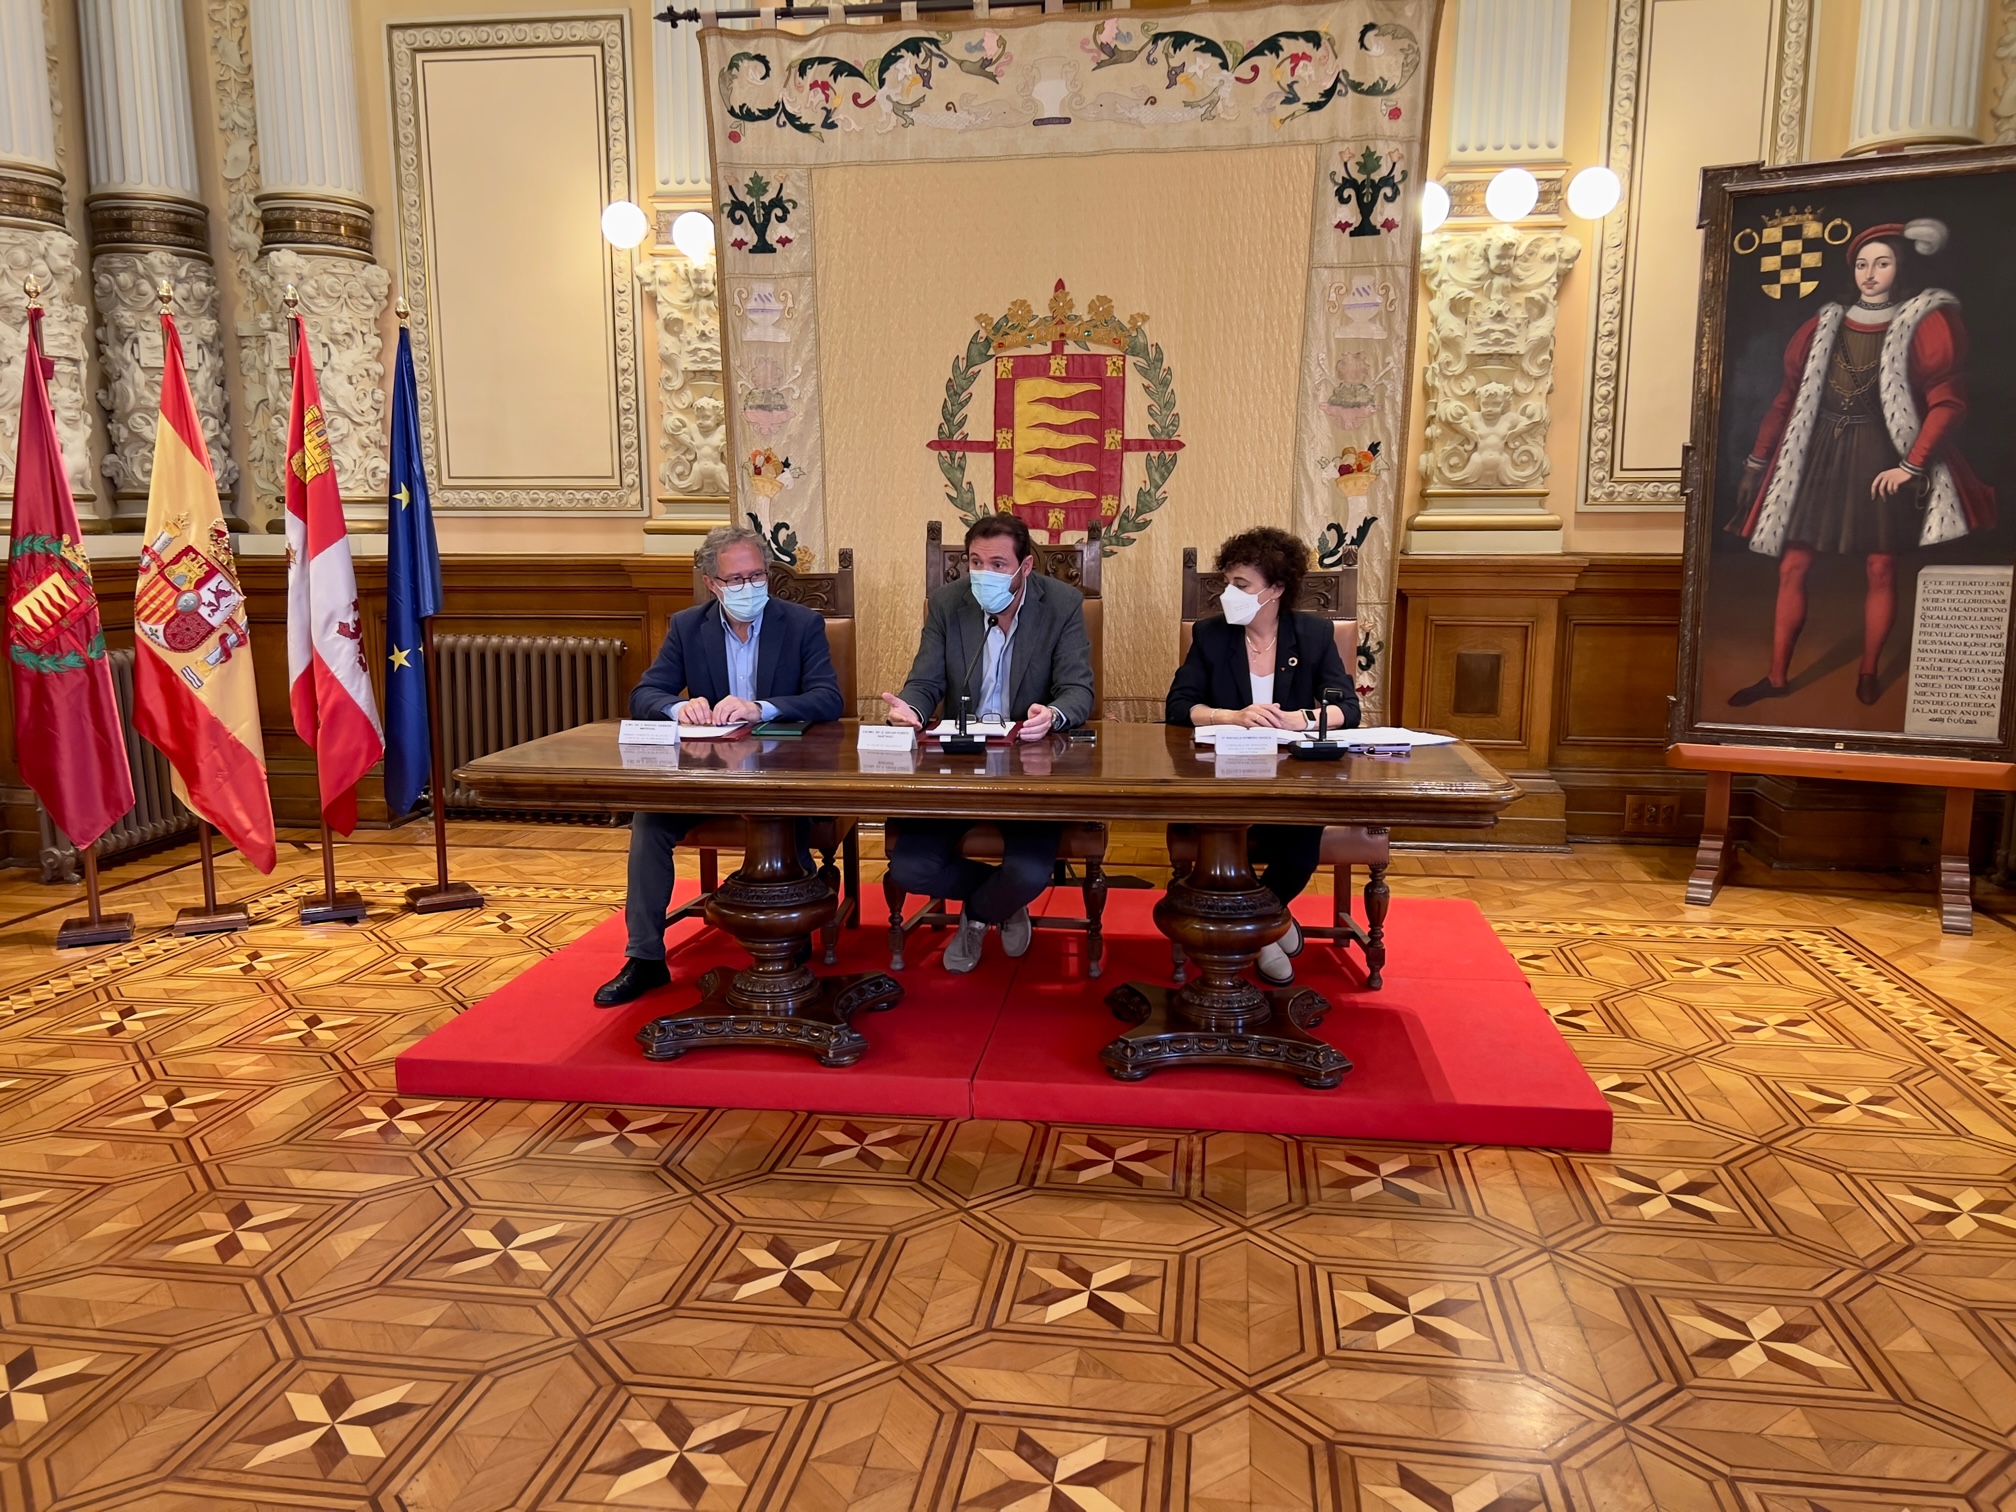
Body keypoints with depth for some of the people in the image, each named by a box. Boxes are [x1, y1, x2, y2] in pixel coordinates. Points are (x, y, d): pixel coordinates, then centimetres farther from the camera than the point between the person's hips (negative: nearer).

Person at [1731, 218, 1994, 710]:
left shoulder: (1926, 325, -2)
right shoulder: (1826, 325, 9)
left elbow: (1948, 402, -7)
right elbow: (1789, 397, 10)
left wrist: (1912, 465, -16)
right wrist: (1757, 462, 7)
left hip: (1879, 460, -3)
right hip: (1819, 457, 3)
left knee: (1880, 570, 1)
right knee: (1792, 567, 0)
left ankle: (1868, 673, 16)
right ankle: (1777, 676, 7)